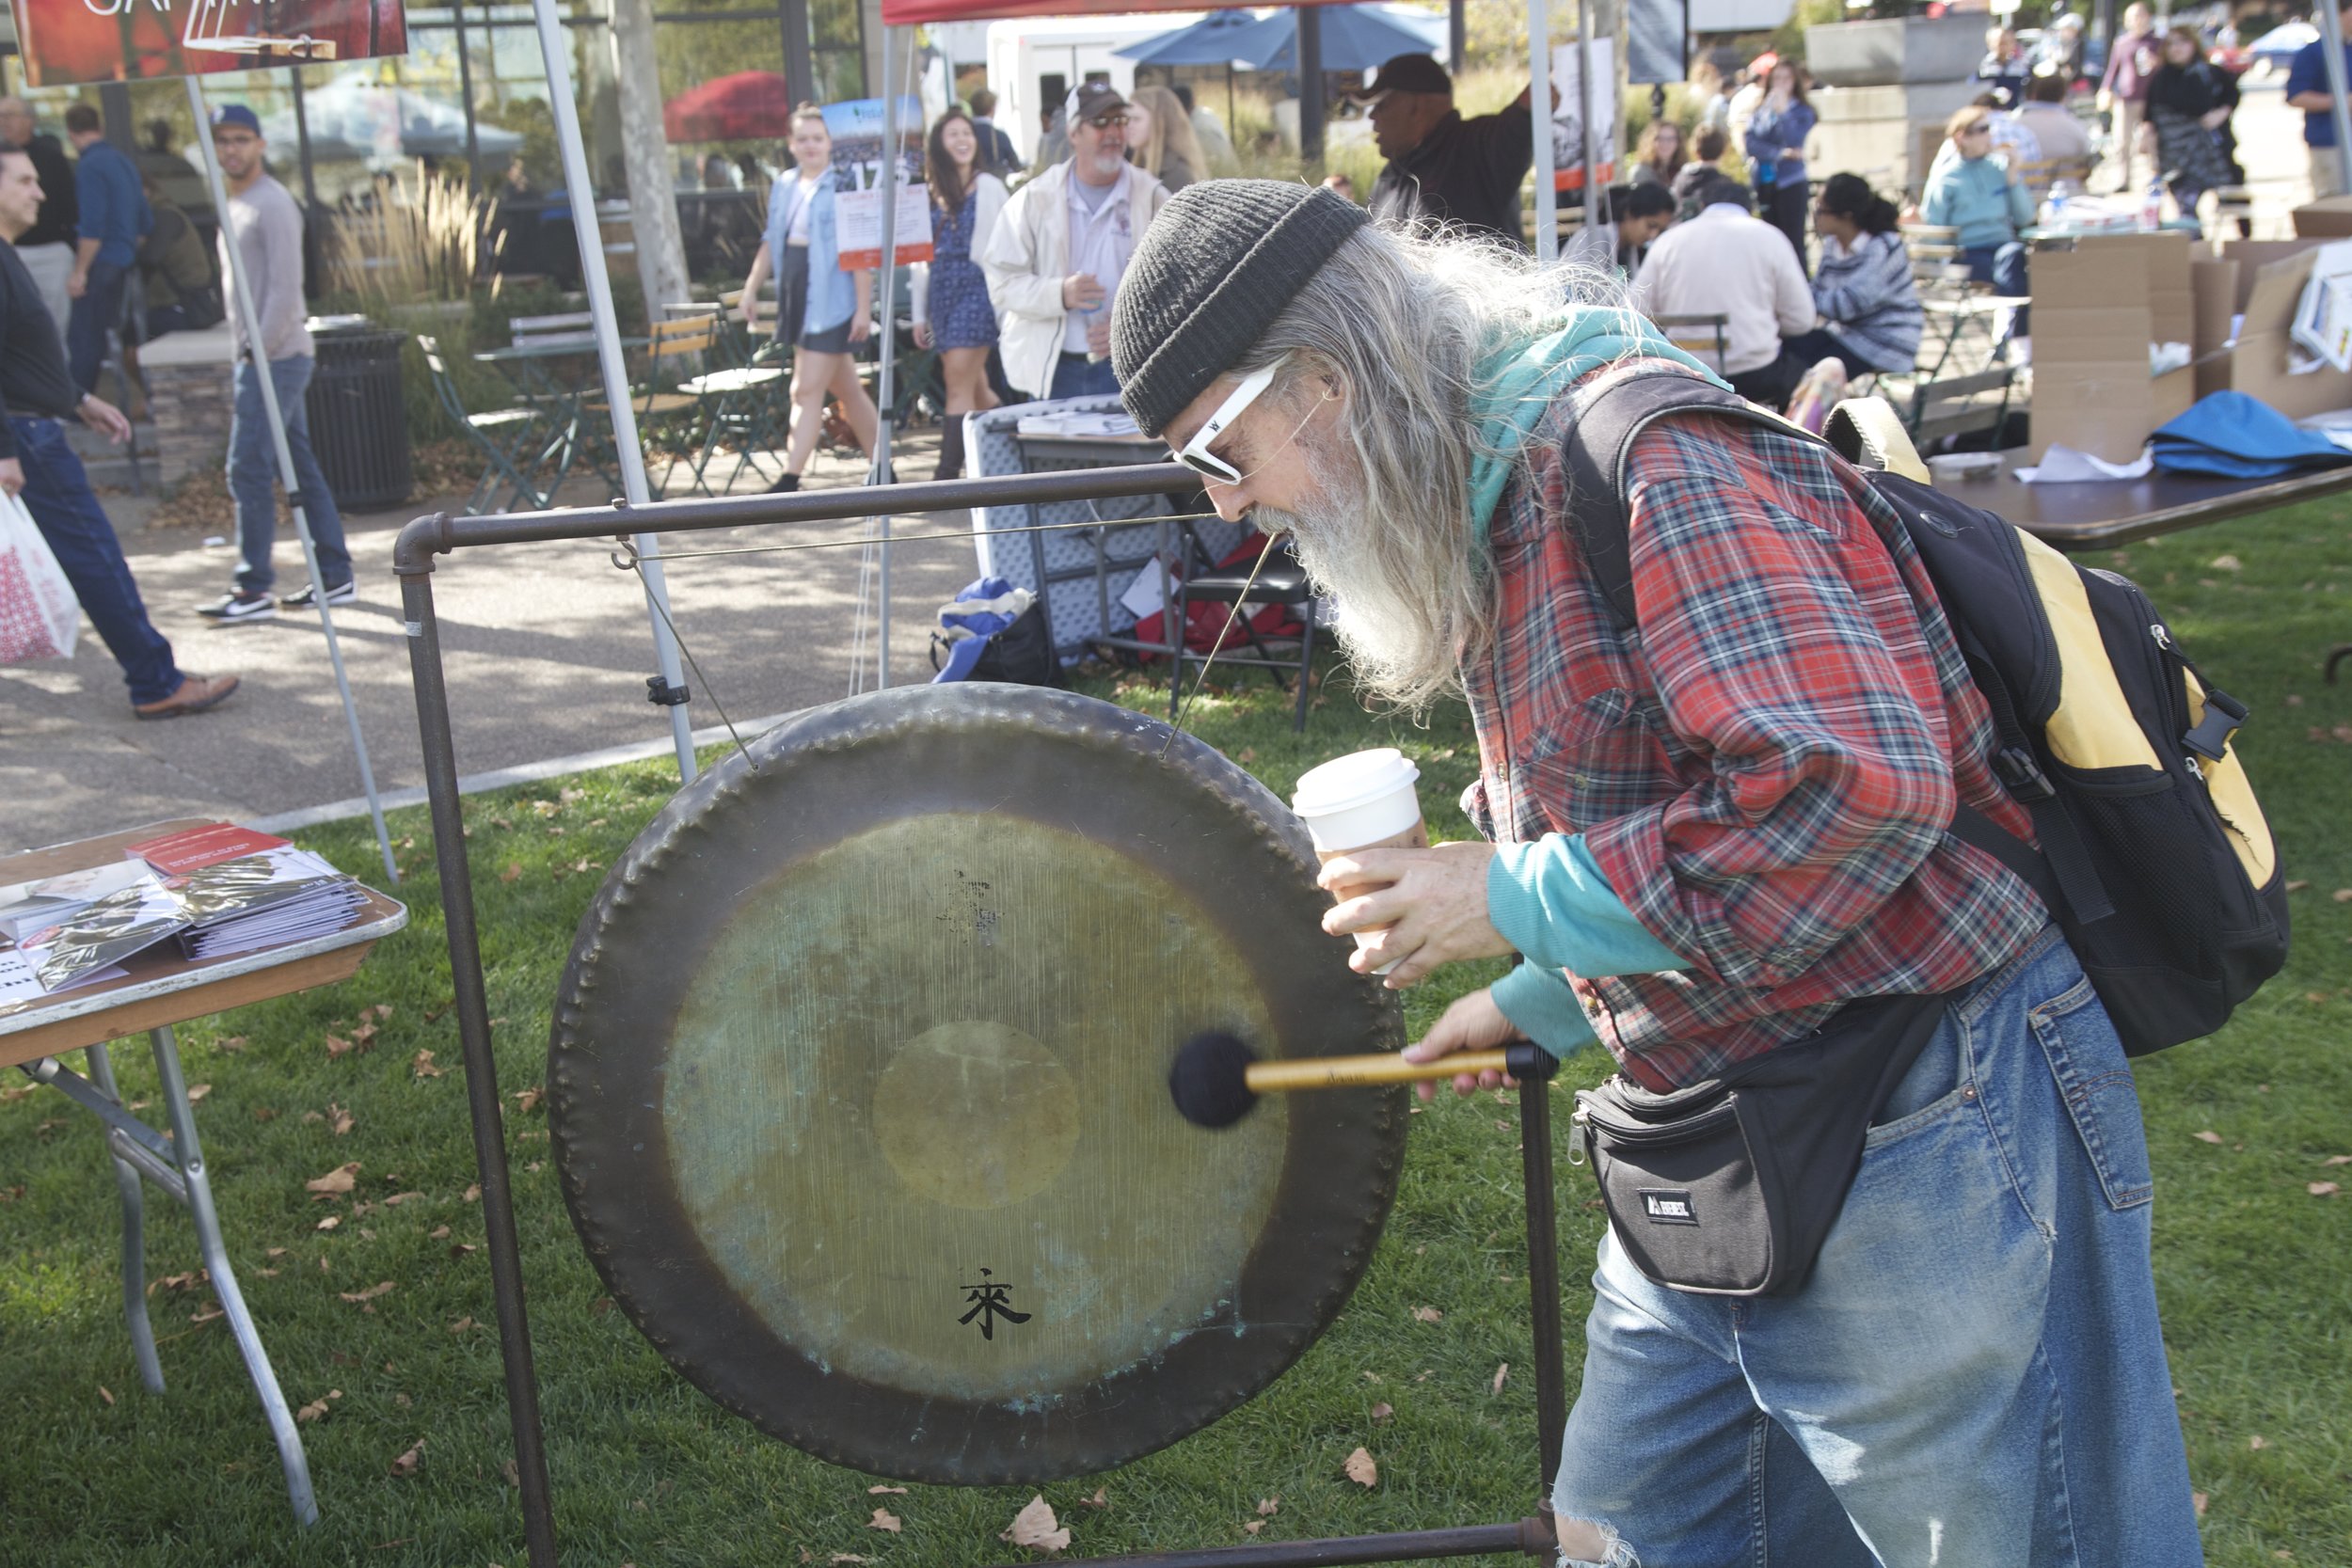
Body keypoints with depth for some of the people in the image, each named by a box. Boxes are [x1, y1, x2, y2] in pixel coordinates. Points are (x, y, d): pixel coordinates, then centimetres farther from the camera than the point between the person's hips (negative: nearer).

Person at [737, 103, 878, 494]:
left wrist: (864, 307, -17)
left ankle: (790, 480, -7)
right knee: (847, 389, 14)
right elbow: (771, 242, 21)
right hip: (796, 300, 7)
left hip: (831, 304, -7)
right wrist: (751, 289, 18)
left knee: (807, 391, -9)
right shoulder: (784, 187, 12)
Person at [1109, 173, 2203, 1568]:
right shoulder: (1495, 507, 13)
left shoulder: (1649, 462, -20)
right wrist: (1544, 1003, 18)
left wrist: (1518, 900, -23)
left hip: (1928, 1142, -10)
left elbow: (1853, 781, -32)